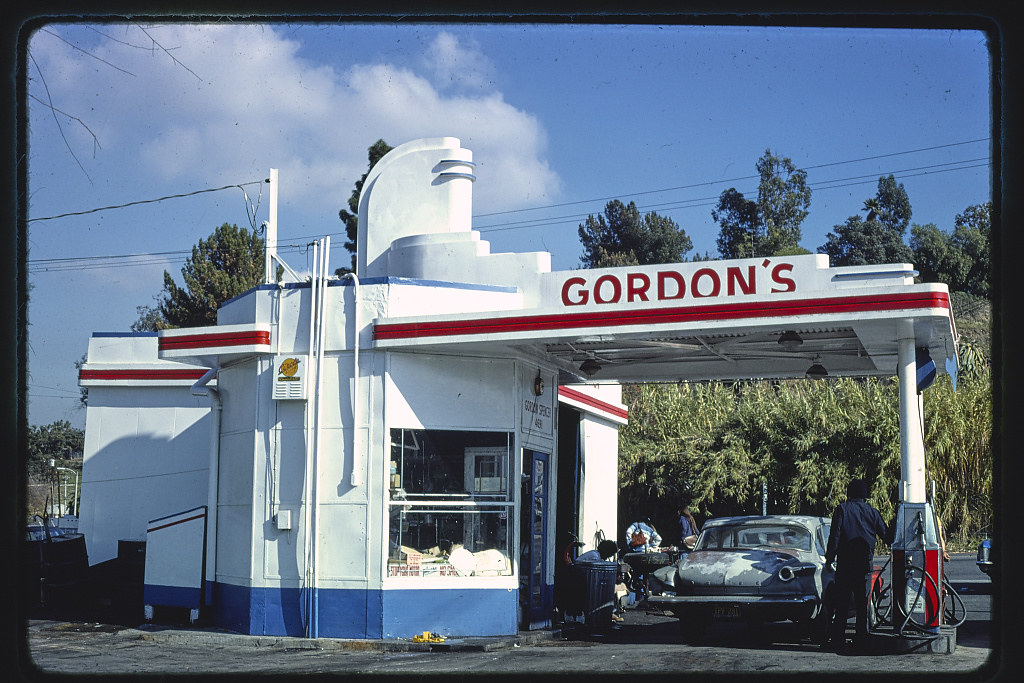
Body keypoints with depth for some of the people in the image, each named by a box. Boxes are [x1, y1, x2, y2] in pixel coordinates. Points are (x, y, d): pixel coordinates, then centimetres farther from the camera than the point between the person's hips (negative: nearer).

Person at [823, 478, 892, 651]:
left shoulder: (842, 509, -1)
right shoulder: (872, 512, 7)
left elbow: (835, 535, -7)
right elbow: (886, 535, 13)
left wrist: (829, 557, -2)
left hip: (846, 561, -3)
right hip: (865, 562, 3)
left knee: (842, 601, -2)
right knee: (862, 601, 9)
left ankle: (837, 639, -5)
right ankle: (861, 636, 9)